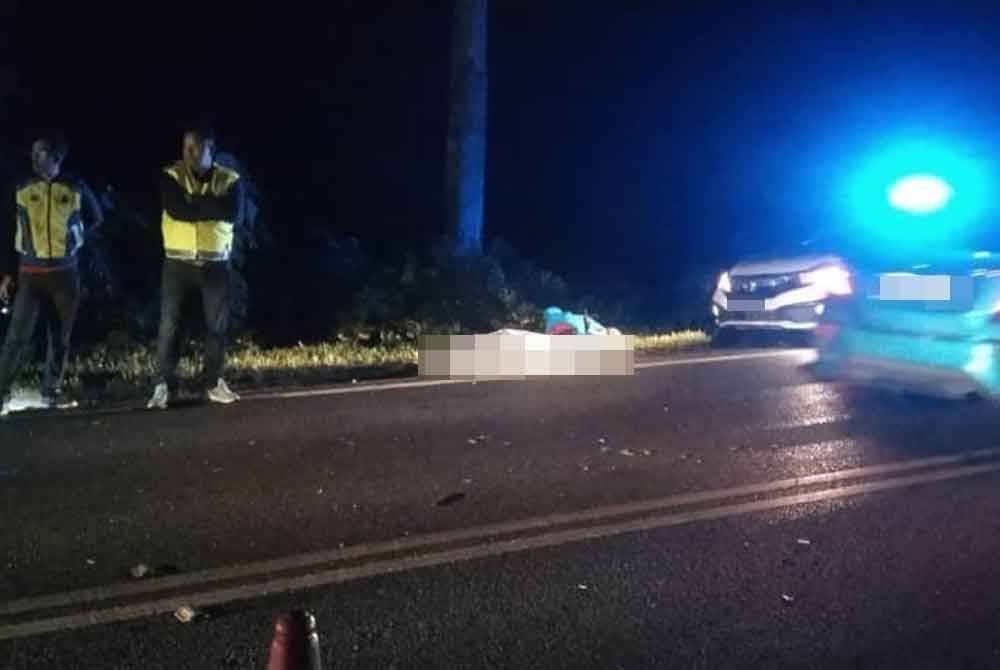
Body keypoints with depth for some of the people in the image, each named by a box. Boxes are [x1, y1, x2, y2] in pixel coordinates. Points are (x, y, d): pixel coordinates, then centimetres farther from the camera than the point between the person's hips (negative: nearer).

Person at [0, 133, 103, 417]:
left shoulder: (76, 188, 1)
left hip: (66, 273, 1)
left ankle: (51, 390, 19)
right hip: (30, 273, -1)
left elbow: (96, 218, 19)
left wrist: (74, 237, 6)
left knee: (61, 336, 7)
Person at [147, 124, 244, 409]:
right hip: (178, 262, -1)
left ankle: (214, 383, 17)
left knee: (217, 324, 5)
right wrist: (211, 207, -13)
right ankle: (164, 385, 4)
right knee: (169, 323, -2)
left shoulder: (230, 180, 3)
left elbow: (232, 213, -16)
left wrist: (195, 201, -16)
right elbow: (175, 210, -17)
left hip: (215, 263, 1)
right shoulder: (171, 176, 0)